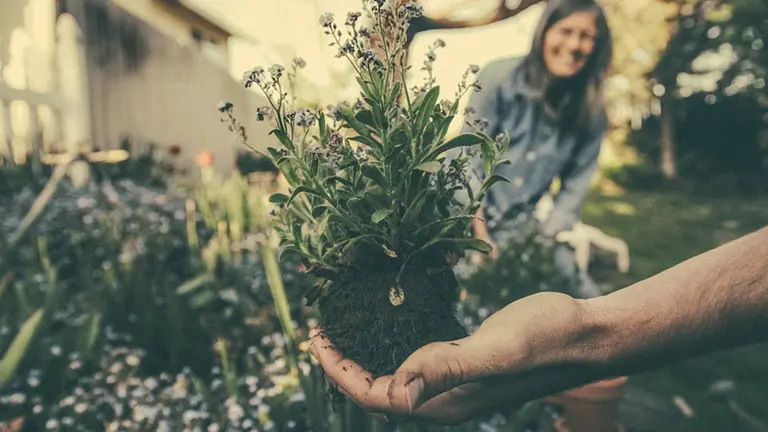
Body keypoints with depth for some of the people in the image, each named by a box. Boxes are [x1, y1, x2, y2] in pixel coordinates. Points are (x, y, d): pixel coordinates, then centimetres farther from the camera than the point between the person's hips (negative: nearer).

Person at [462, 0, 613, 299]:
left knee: (586, 298, -6)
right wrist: (482, 237, -16)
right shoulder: (500, 78, -11)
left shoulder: (591, 112, -1)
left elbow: (574, 188, 2)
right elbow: (469, 159, -12)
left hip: (522, 226, 4)